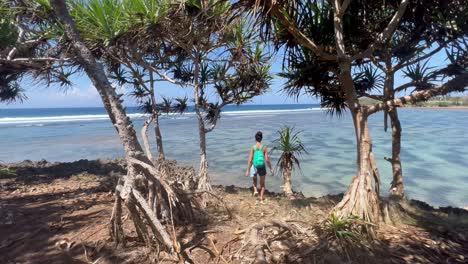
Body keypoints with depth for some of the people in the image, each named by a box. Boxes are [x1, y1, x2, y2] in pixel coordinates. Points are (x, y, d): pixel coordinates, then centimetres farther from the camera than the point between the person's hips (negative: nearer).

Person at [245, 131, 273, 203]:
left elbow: (250, 160, -12)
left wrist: (247, 170, -7)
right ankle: (261, 199, 17)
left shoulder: (253, 148, -9)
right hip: (262, 167, 0)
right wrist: (271, 168, 3)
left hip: (255, 167, 1)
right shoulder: (264, 148, -9)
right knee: (262, 184, 18)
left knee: (254, 179, 32)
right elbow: (267, 160, -9)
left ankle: (255, 190, 11)